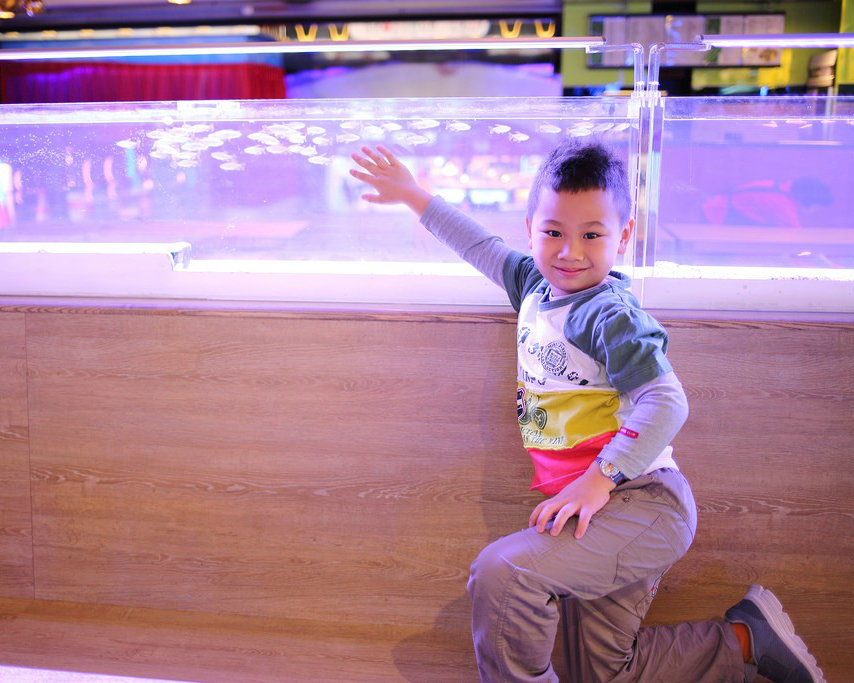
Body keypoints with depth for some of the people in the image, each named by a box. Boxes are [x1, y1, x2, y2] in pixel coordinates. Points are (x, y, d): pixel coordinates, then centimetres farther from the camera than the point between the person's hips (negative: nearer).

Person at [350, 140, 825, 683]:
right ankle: (748, 637, 22)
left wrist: (600, 479, -28)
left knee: (501, 573, -25)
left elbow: (666, 402, -23)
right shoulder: (538, 286, 9)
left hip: (643, 501, -9)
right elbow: (484, 247, 25)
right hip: (610, 513, 9)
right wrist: (415, 197, 30)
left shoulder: (610, 316, -15)